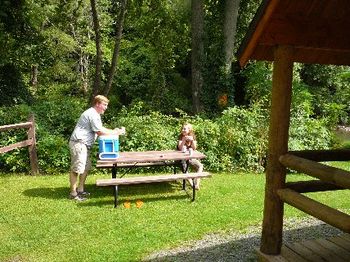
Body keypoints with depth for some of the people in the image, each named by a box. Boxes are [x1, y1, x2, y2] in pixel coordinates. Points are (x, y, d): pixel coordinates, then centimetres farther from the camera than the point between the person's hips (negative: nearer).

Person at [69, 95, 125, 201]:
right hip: (78, 143, -11)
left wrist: (114, 131, 6)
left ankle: (80, 189, 23)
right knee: (76, 169, -6)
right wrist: (115, 132, -11)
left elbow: (100, 129, 20)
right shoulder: (92, 114, -16)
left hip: (84, 144, 11)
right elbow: (99, 132, -17)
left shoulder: (95, 114, 18)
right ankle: (73, 193, 0)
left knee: (86, 167, 14)